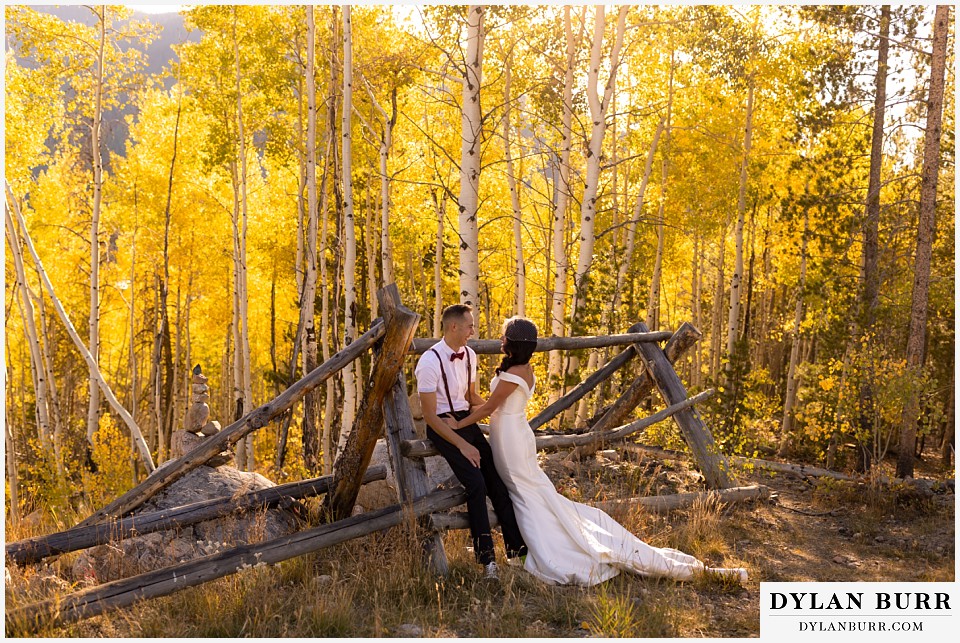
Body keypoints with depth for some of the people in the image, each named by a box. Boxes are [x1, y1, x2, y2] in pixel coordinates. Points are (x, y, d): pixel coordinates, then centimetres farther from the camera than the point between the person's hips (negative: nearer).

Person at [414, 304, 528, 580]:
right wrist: (462, 445, -19)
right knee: (476, 483, -20)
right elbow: (430, 415, -17)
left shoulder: (469, 355, 6)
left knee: (497, 480, -6)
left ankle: (517, 548, 2)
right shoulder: (430, 362, -17)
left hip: (467, 421, 7)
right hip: (442, 426, -6)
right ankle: (486, 558, -10)